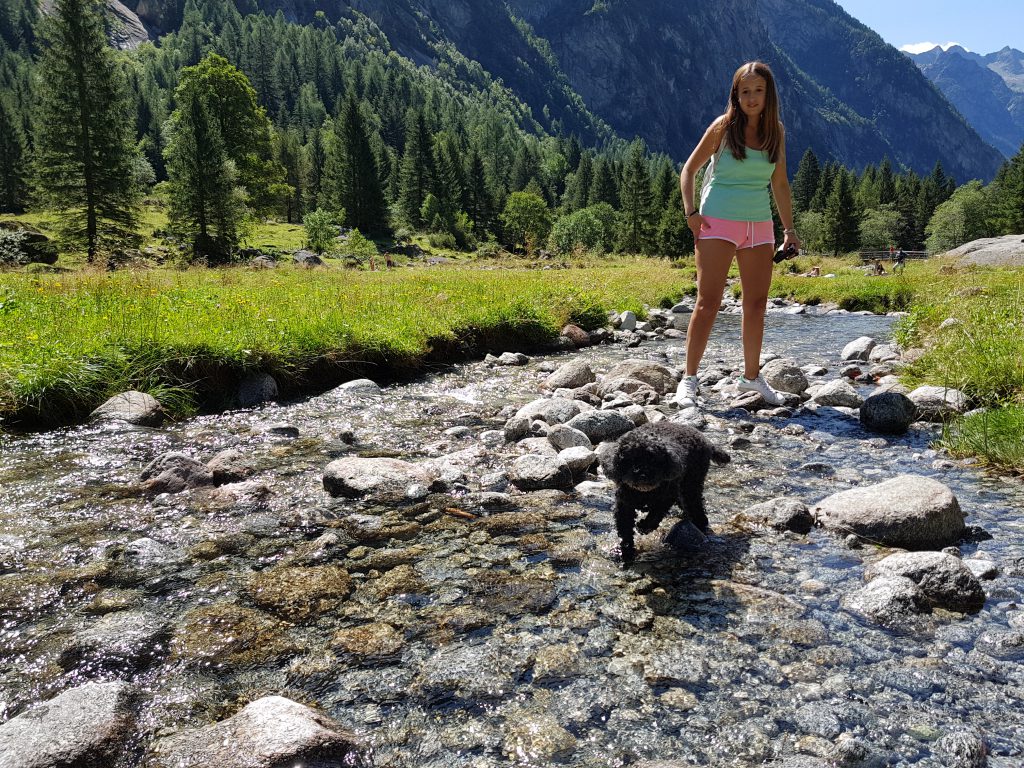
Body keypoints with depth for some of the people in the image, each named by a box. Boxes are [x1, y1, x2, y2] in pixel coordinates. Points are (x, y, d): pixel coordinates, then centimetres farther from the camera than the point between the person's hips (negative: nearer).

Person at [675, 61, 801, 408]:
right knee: (708, 302, -8)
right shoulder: (723, 126, -3)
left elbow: (780, 183, 16)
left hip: (759, 224, 5)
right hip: (718, 223, -5)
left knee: (756, 303, 7)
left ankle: (751, 376, 20)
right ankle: (689, 379, -3)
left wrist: (789, 228, 13)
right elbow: (690, 169, 1)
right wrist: (690, 211, -12)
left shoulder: (776, 132, 9)